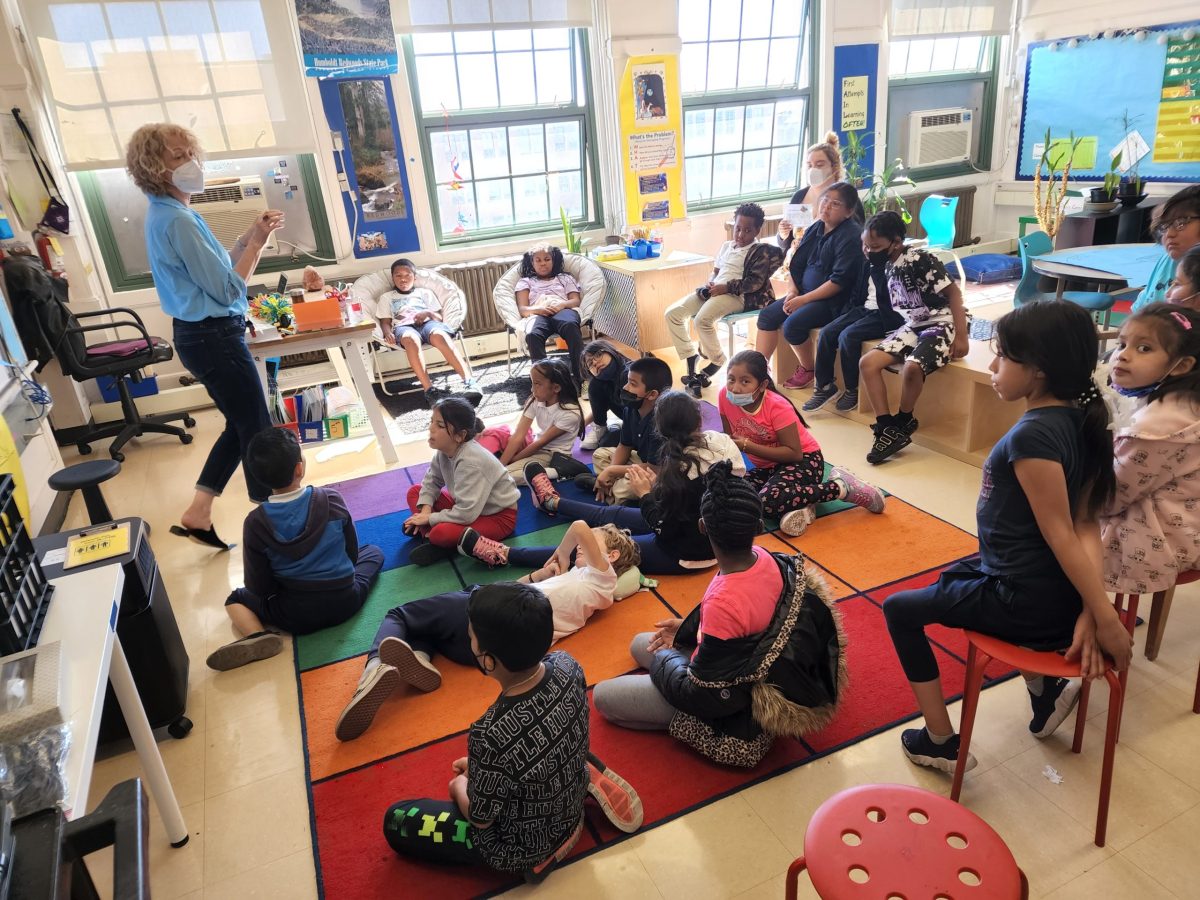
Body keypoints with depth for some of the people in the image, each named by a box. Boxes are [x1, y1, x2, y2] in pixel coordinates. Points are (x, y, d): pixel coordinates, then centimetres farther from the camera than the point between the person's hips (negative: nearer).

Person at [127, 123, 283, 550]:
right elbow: (226, 288, -19)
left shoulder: (167, 214, 12)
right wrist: (257, 242, -12)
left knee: (240, 425, 19)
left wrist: (249, 236, 5)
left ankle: (196, 514, 24)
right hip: (214, 337, -10)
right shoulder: (177, 220, -20)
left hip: (204, 334, 10)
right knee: (258, 431, 2)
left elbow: (215, 269, 13)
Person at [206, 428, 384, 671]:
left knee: (236, 599, 25)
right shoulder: (331, 500, -13)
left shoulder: (255, 522, -13)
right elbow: (351, 553, 1)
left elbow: (259, 587, -7)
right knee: (373, 551, 27)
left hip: (297, 616, -1)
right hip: (345, 602, 1)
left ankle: (259, 636, -5)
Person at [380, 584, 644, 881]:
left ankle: (535, 857, 4)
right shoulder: (567, 665, -22)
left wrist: (460, 785, 1)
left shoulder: (490, 736, -41)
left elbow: (480, 818, -20)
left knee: (395, 821, 9)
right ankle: (589, 778, 14)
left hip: (520, 848, -6)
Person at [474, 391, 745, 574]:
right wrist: (658, 485, -3)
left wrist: (645, 494, -13)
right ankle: (552, 501, 47)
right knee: (615, 514, 25)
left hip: (687, 554, -8)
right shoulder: (720, 440, -9)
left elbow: (663, 529, -26)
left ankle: (505, 554, 12)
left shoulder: (679, 466, -31)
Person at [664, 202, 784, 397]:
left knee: (702, 319, -34)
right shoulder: (726, 246, 23)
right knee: (672, 313, -12)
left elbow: (756, 282, -10)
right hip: (714, 291, 7)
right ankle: (691, 357, -7)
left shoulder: (760, 251, 2)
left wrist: (726, 287, -17)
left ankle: (716, 362, -10)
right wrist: (710, 284, 0)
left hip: (737, 295, -7)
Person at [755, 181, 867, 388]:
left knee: (793, 324, -26)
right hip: (805, 293, 8)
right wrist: (793, 291, -3)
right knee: (767, 315, -5)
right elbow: (797, 264, 14)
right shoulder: (815, 229, 9)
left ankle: (808, 370, -1)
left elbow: (839, 280, -21)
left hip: (833, 300, -8)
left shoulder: (851, 237, -15)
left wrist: (804, 299, -20)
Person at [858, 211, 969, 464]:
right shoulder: (887, 266, 4)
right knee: (867, 362, -11)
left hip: (940, 326, -8)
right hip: (912, 327, 8)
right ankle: (887, 429, -11)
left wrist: (961, 337, -19)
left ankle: (903, 423, -7)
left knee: (912, 367, -34)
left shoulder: (920, 259, -18)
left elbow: (953, 293, -16)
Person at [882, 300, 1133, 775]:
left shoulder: (1031, 435, -27)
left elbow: (1062, 534, -24)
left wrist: (1107, 617, -19)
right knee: (956, 576, 35)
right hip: (1054, 591, 9)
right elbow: (1085, 525, -3)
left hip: (1023, 601, -9)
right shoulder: (1077, 420, 0)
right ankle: (1044, 692, 34)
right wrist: (1089, 610, -7)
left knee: (900, 611, 7)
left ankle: (941, 742, 16)